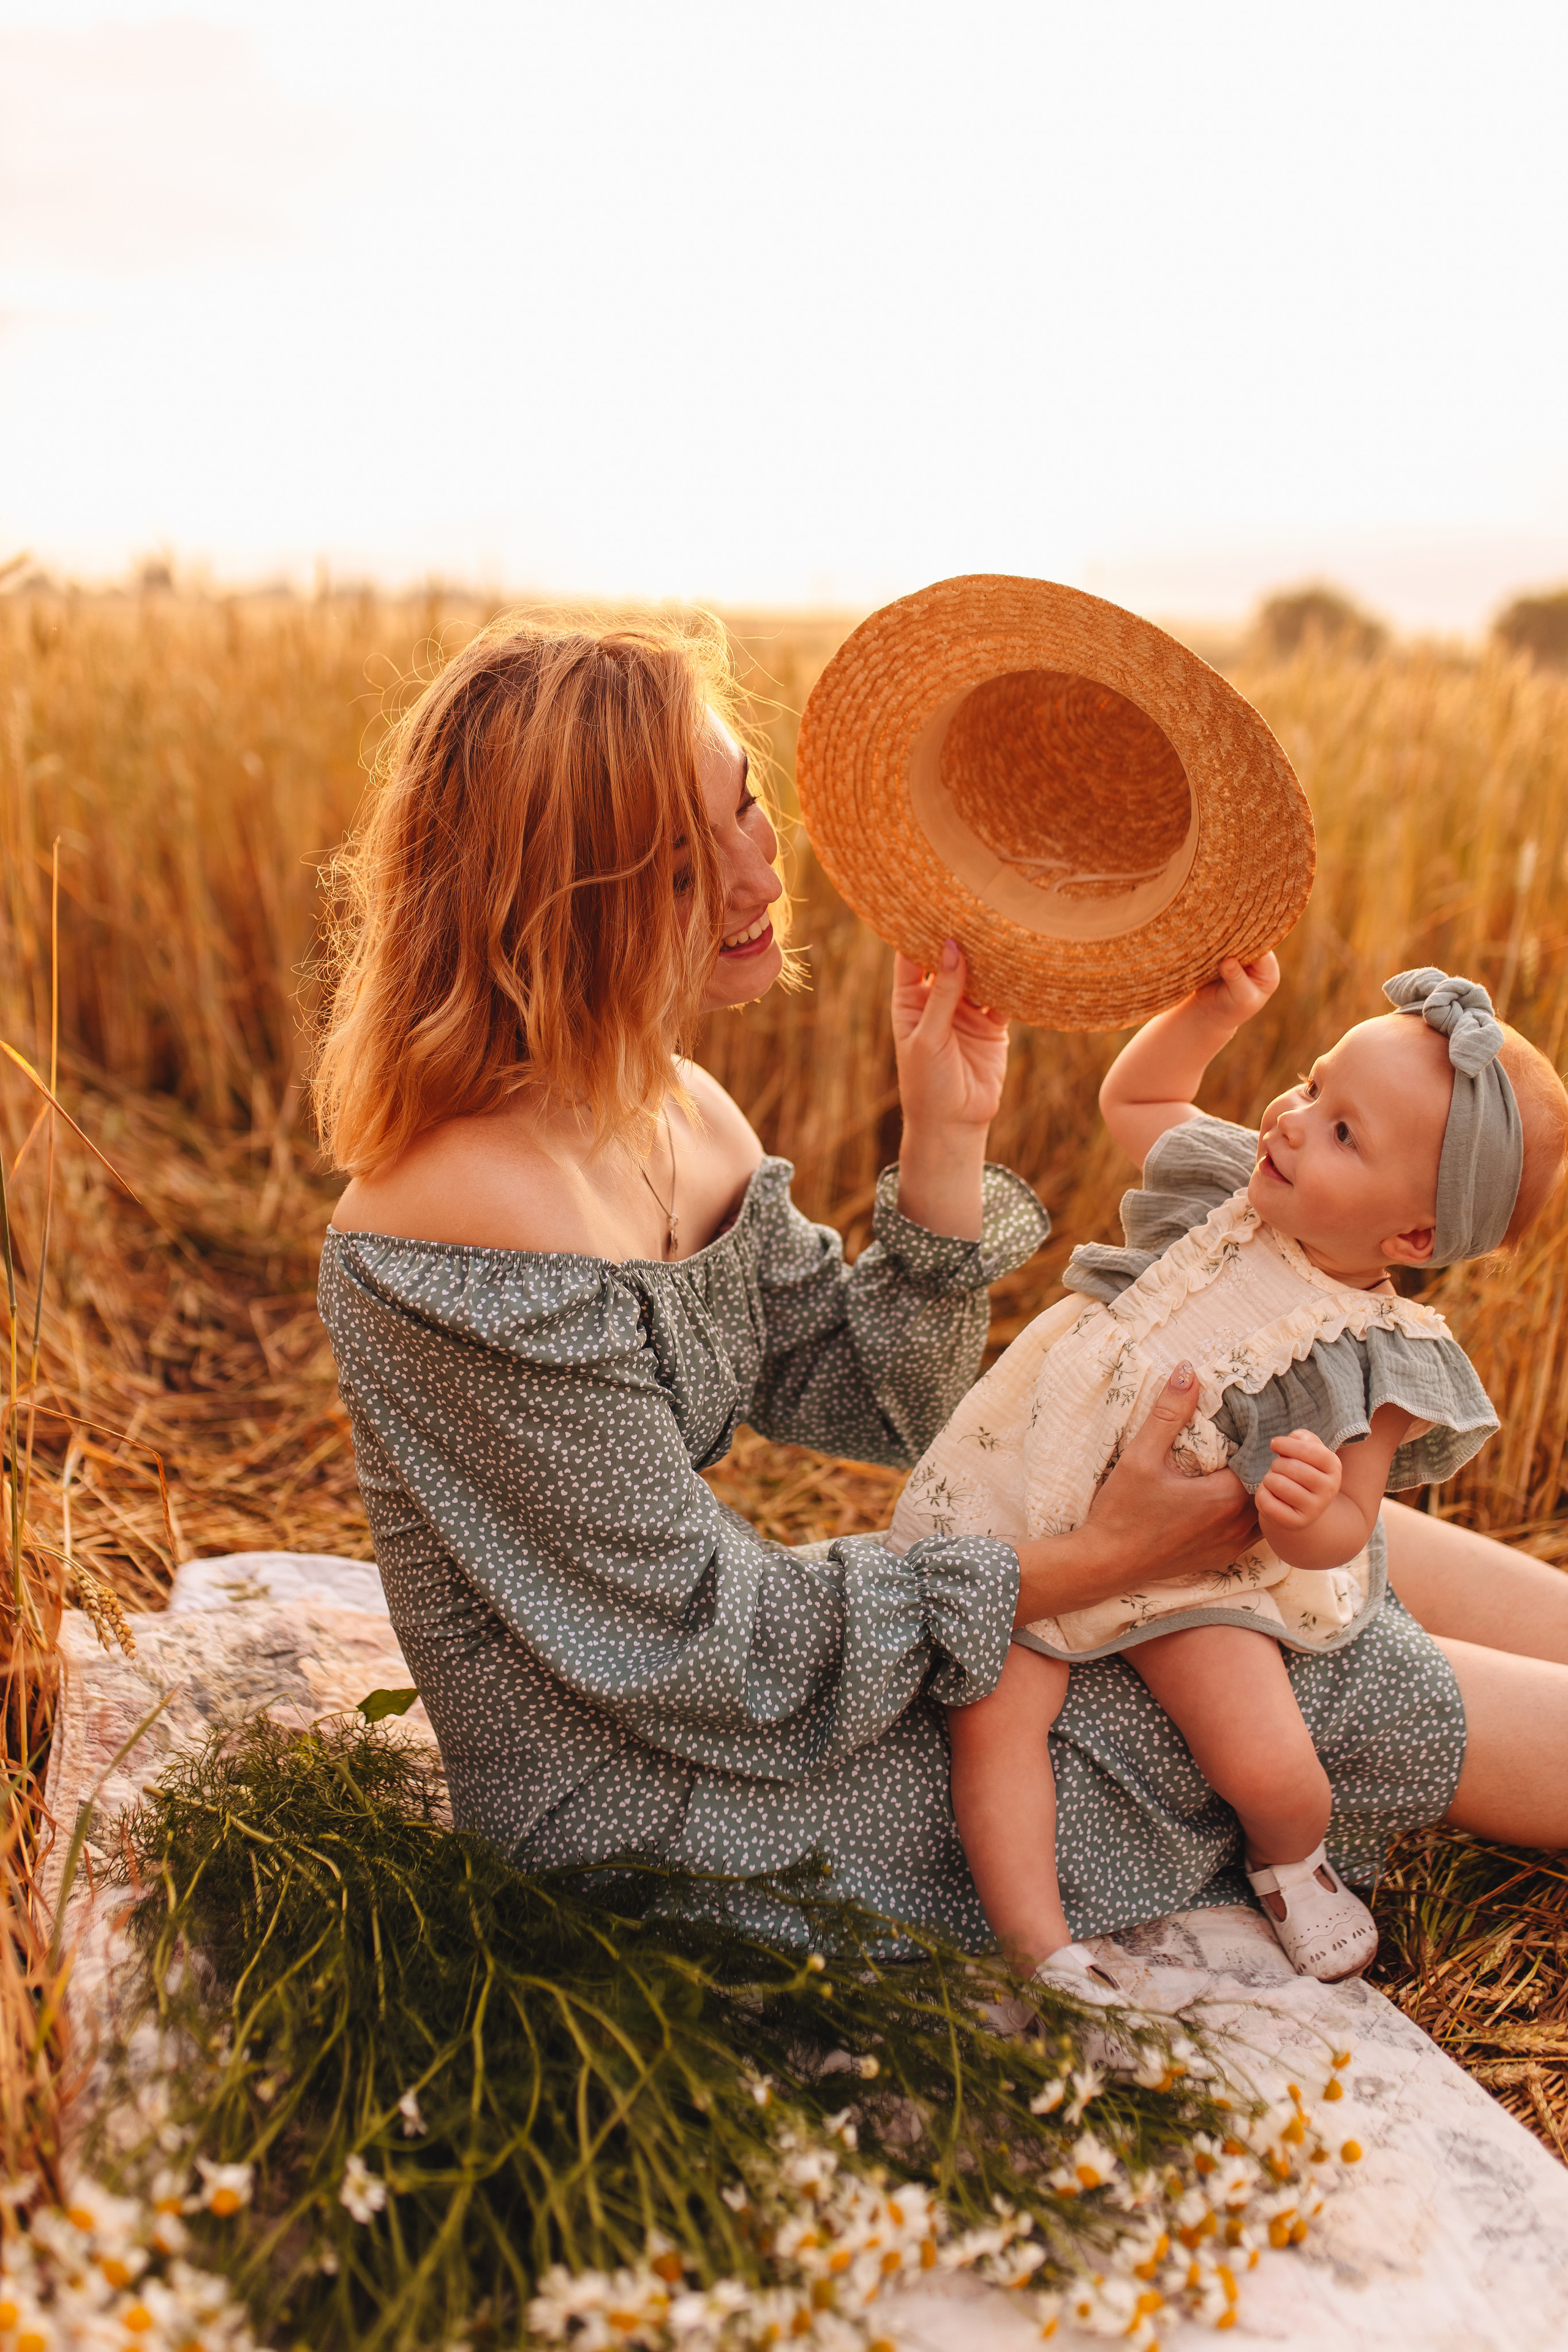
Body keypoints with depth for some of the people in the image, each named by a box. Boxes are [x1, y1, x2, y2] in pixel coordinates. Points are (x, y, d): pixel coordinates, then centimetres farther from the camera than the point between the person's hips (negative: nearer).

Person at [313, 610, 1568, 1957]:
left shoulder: (670, 1109, -2)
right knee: (1323, 1685, -4)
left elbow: (878, 1409, 4)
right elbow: (706, 1659, -24)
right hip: (635, 1801, -8)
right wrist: (1087, 1566, -16)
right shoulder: (482, 1219, -30)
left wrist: (948, 1135, -10)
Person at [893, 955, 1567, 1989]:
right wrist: (1213, 1010, 0)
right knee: (991, 1711, -16)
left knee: (1270, 1768, -17)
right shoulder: (1230, 1184, -6)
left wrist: (1310, 1513, -37)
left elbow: (1336, 1534, -13)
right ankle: (1035, 1947, -5)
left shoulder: (1371, 1365, -17)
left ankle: (1290, 1857, 19)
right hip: (1031, 1516, 3)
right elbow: (1131, 1097, 14)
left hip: (1195, 1574, -3)